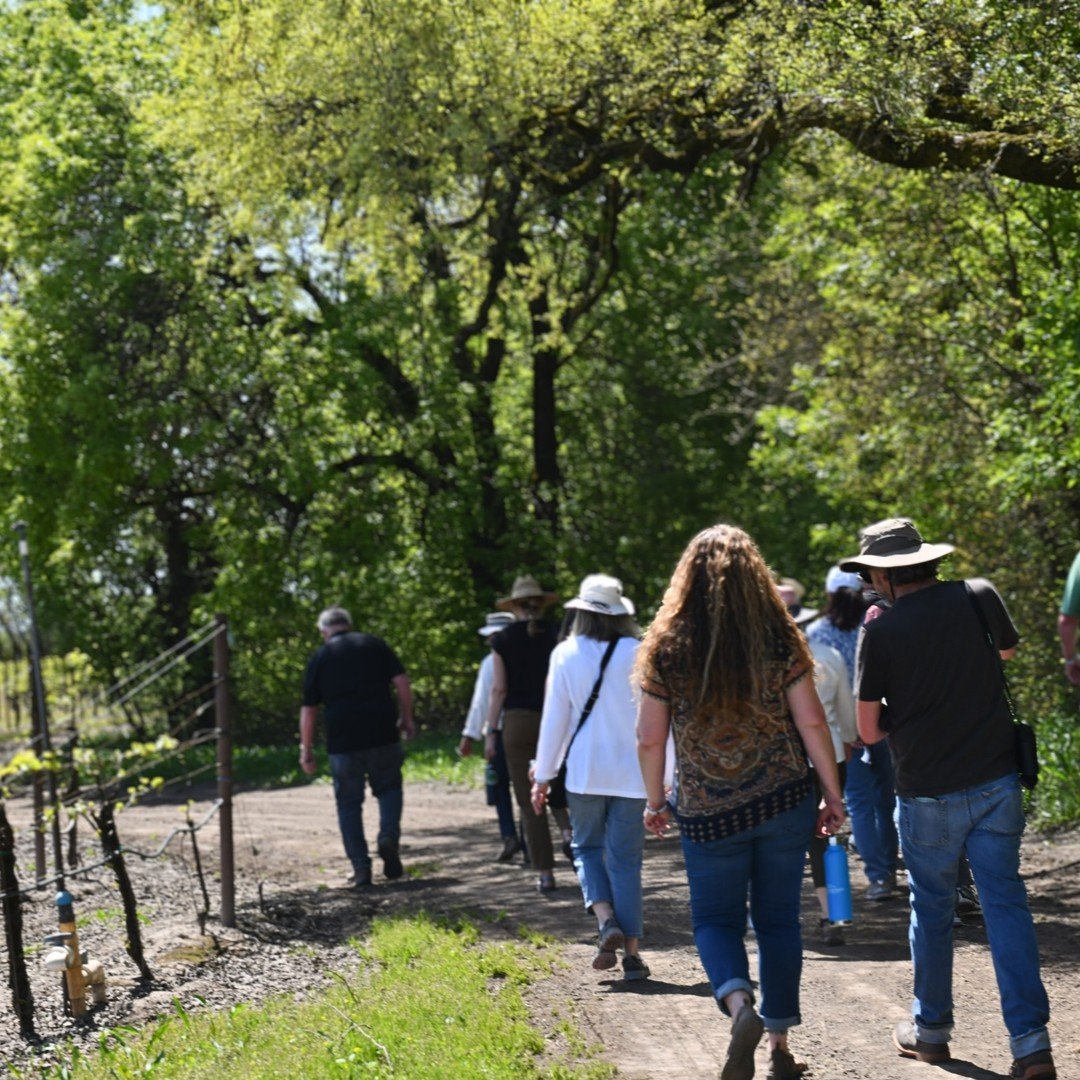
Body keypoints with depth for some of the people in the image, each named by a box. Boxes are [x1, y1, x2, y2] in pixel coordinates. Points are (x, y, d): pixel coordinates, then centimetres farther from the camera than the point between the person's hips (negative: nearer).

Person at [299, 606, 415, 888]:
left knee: (349, 803, 7)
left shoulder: (319, 657, 7)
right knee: (389, 787, 17)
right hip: (382, 735, 1)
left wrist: (306, 749, 10)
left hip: (342, 742, -1)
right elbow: (401, 681, 0)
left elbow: (308, 709, 5)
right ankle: (389, 836, -9)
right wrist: (406, 718, 11)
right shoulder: (374, 645, 8)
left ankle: (361, 867, 1)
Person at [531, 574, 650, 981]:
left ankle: (606, 920, -7)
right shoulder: (639, 655, -3)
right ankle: (630, 951, 3)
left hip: (584, 772, 0)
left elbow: (554, 718, 1)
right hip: (631, 771, 0)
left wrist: (543, 775, 8)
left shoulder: (566, 654, -2)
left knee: (587, 847, 17)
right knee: (625, 859, 5)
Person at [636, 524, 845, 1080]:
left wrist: (655, 803, 11)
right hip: (784, 802, 1)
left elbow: (649, 738, -3)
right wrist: (833, 795, 4)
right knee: (778, 919, 13)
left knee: (715, 918, 12)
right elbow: (811, 722, -6)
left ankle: (739, 1004, -16)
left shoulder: (667, 648, -6)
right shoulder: (778, 639, -4)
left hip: (707, 814, -1)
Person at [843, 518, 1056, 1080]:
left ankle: (931, 1028, 27)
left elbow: (869, 730, -4)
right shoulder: (978, 597, -2)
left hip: (928, 791, -2)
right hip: (996, 780, 2)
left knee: (931, 908, 14)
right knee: (1006, 902, 4)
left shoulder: (881, 632, -10)